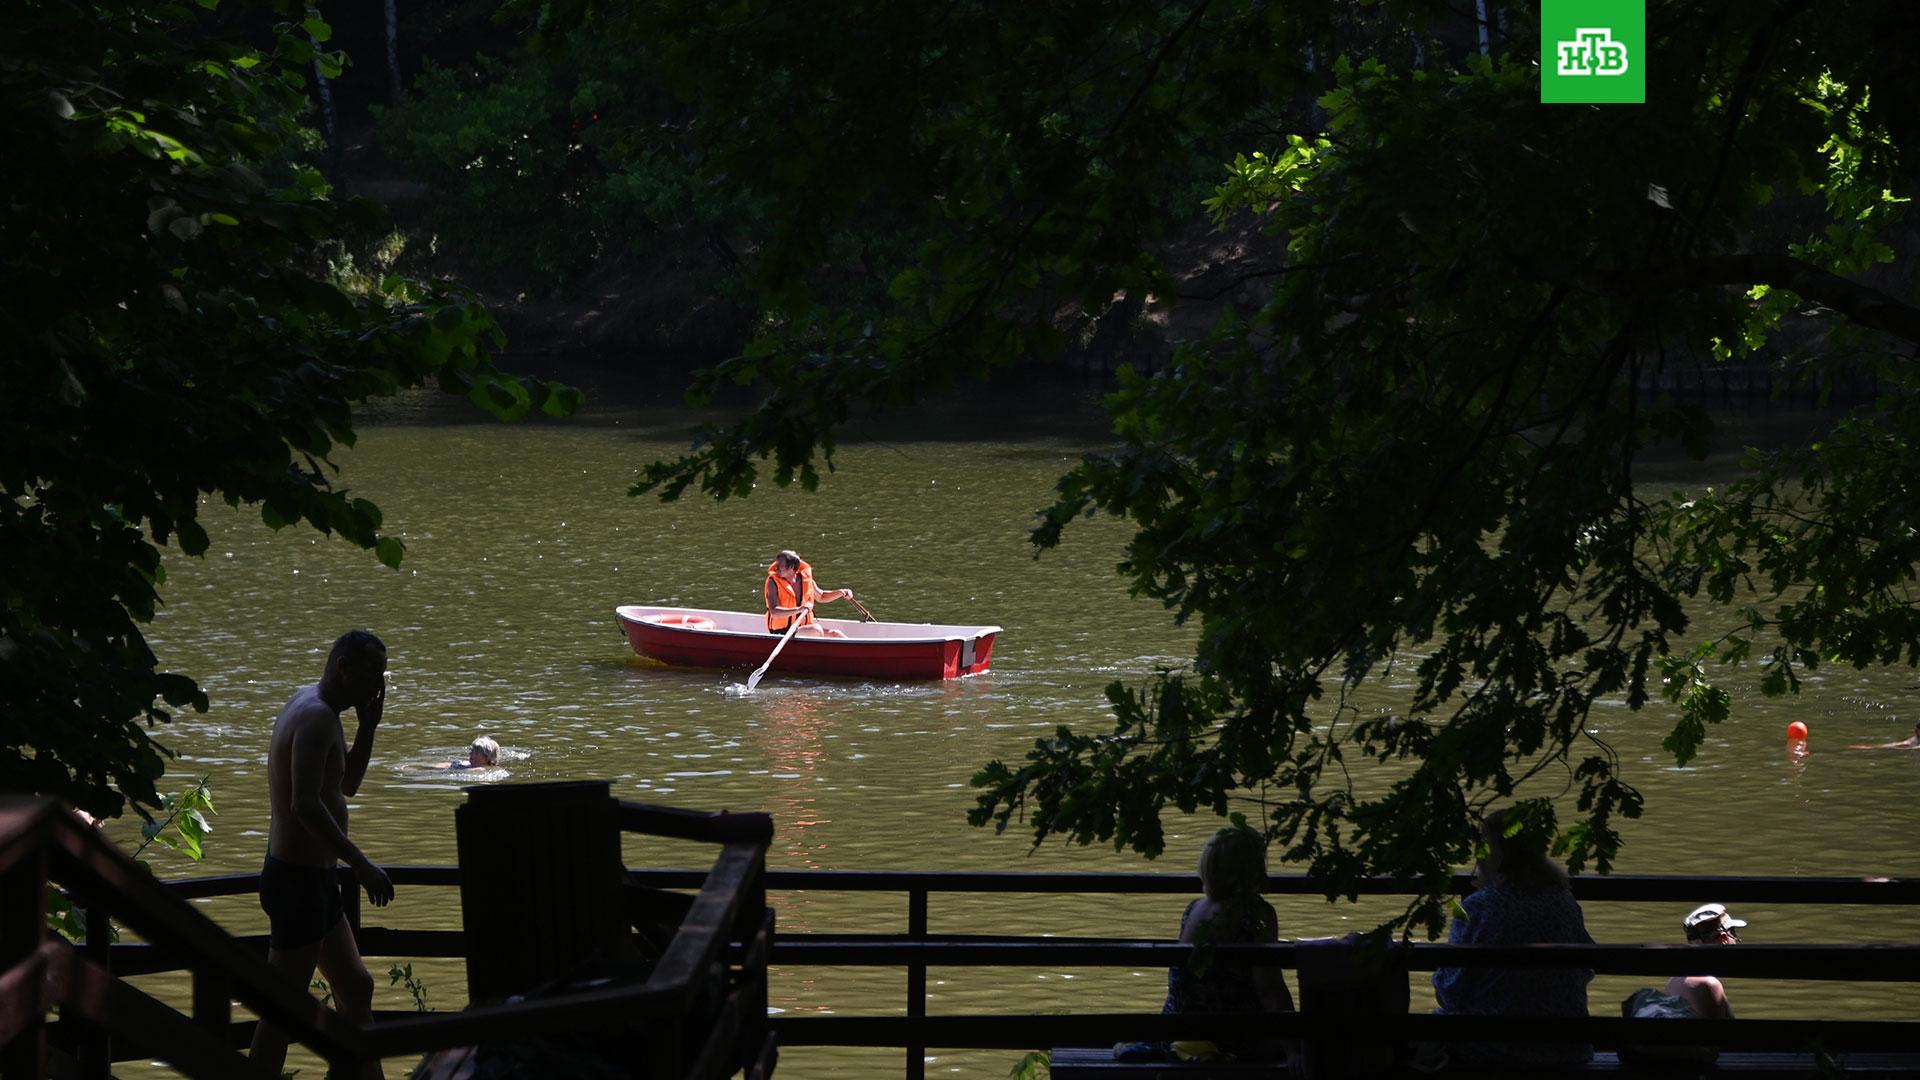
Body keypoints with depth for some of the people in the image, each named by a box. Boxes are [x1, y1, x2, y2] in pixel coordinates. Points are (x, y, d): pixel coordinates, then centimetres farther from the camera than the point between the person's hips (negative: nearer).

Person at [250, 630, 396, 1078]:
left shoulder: (310, 703, 13)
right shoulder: (316, 716, -19)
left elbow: (347, 783, 22)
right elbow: (305, 805, -30)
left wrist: (368, 725, 8)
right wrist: (362, 865, -28)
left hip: (313, 877, 11)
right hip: (299, 879, -11)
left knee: (356, 989, 20)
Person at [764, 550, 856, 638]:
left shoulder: (805, 578, 3)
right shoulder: (773, 583, -10)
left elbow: (821, 597, 23)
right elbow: (774, 612, -23)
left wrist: (840, 593, 7)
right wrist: (799, 610, -35)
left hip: (803, 630, 6)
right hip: (781, 632, -6)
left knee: (835, 635, -8)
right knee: (816, 630, -27)